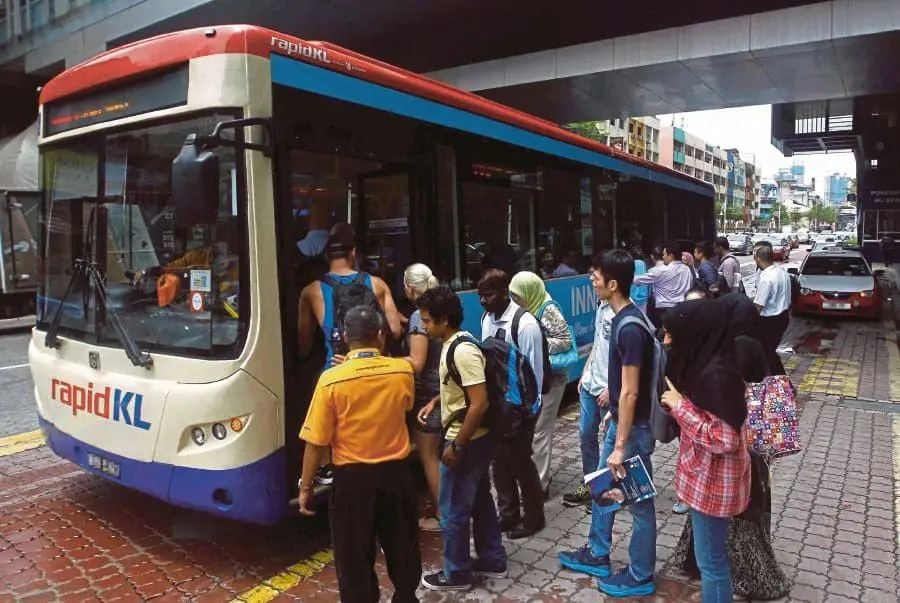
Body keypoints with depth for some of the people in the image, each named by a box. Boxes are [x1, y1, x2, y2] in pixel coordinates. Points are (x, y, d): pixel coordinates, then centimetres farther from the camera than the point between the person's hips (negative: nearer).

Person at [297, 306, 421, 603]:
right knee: (402, 546, 22)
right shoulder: (403, 371, -8)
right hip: (396, 472, 3)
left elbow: (316, 442, -12)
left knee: (354, 556, 14)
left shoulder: (331, 379, -16)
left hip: (353, 478, -3)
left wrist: (306, 486, 2)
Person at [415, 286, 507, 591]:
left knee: (453, 510, 6)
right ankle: (493, 560, 36)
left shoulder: (463, 351, -25)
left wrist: (457, 446, -22)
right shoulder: (453, 344, 5)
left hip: (467, 442, -10)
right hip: (476, 439, 10)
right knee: (480, 501, 21)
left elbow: (479, 403, -28)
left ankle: (456, 573, 23)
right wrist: (435, 402, 9)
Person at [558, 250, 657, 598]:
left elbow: (630, 392, -25)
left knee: (639, 501, 8)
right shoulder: (621, 318, 3)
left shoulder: (630, 328, -26)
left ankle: (640, 577, 26)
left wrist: (621, 446, -22)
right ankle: (597, 555, 38)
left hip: (633, 427, -10)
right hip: (619, 421, 10)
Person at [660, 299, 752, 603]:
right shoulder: (706, 364, 1)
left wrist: (679, 405, -24)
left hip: (712, 483, -9)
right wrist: (677, 399, 0)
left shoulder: (716, 375, -28)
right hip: (707, 477, 9)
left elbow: (724, 440, -28)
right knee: (713, 553, 25)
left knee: (710, 560, 8)